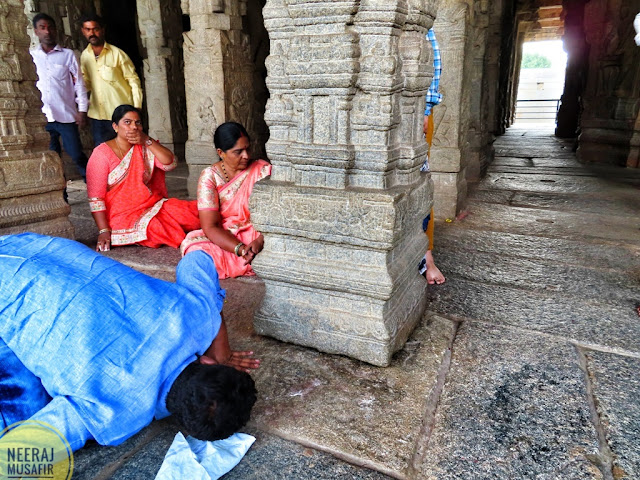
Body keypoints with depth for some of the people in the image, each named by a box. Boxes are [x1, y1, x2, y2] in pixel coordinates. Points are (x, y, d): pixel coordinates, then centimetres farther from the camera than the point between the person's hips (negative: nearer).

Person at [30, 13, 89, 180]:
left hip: (66, 115, -2)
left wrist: (82, 110, -3)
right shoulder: (31, 56, 10)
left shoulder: (67, 55, 5)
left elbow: (78, 82, 4)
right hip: (43, 116, 2)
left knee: (76, 154, -3)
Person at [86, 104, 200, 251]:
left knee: (194, 213, -21)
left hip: (152, 206, 4)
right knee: (157, 228, -31)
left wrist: (148, 141, -13)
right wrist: (104, 231, -17)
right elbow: (95, 198, -10)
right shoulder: (102, 153, -4)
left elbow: (170, 164, -5)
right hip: (122, 216, -4)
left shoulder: (144, 147, 11)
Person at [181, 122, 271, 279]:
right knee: (192, 243, -30)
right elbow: (210, 227, -12)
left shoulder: (263, 170, -2)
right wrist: (240, 249, -29)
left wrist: (260, 242, -30)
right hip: (224, 239, 1)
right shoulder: (209, 176, -4)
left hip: (259, 237, 0)